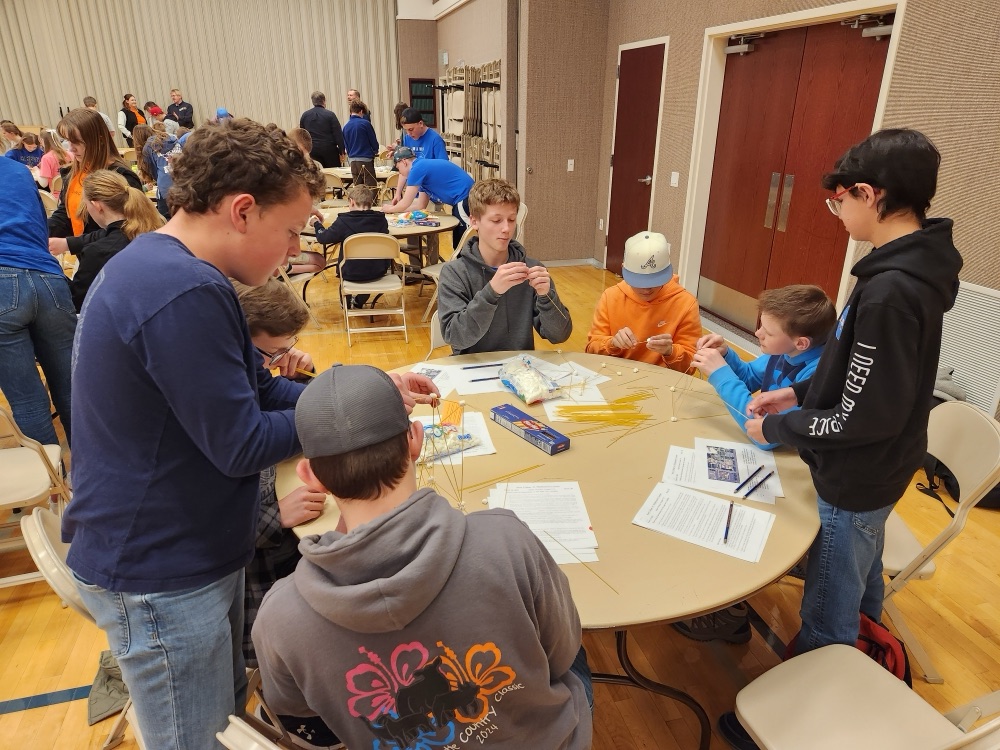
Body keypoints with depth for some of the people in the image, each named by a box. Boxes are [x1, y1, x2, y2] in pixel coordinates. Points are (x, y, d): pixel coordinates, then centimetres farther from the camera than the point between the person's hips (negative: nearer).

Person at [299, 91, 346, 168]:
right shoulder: (330, 115, -7)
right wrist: (342, 151, -3)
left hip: (312, 150, 4)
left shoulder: (305, 115, 5)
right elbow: (338, 134, -9)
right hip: (329, 150, -4)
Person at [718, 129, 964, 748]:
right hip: (874, 474, 9)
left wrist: (778, 427, -14)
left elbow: (865, 418, -27)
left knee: (825, 624, 10)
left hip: (855, 482, -9)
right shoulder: (914, 268, 0)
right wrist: (801, 393, 7)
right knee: (861, 588, 30)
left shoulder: (891, 290, -30)